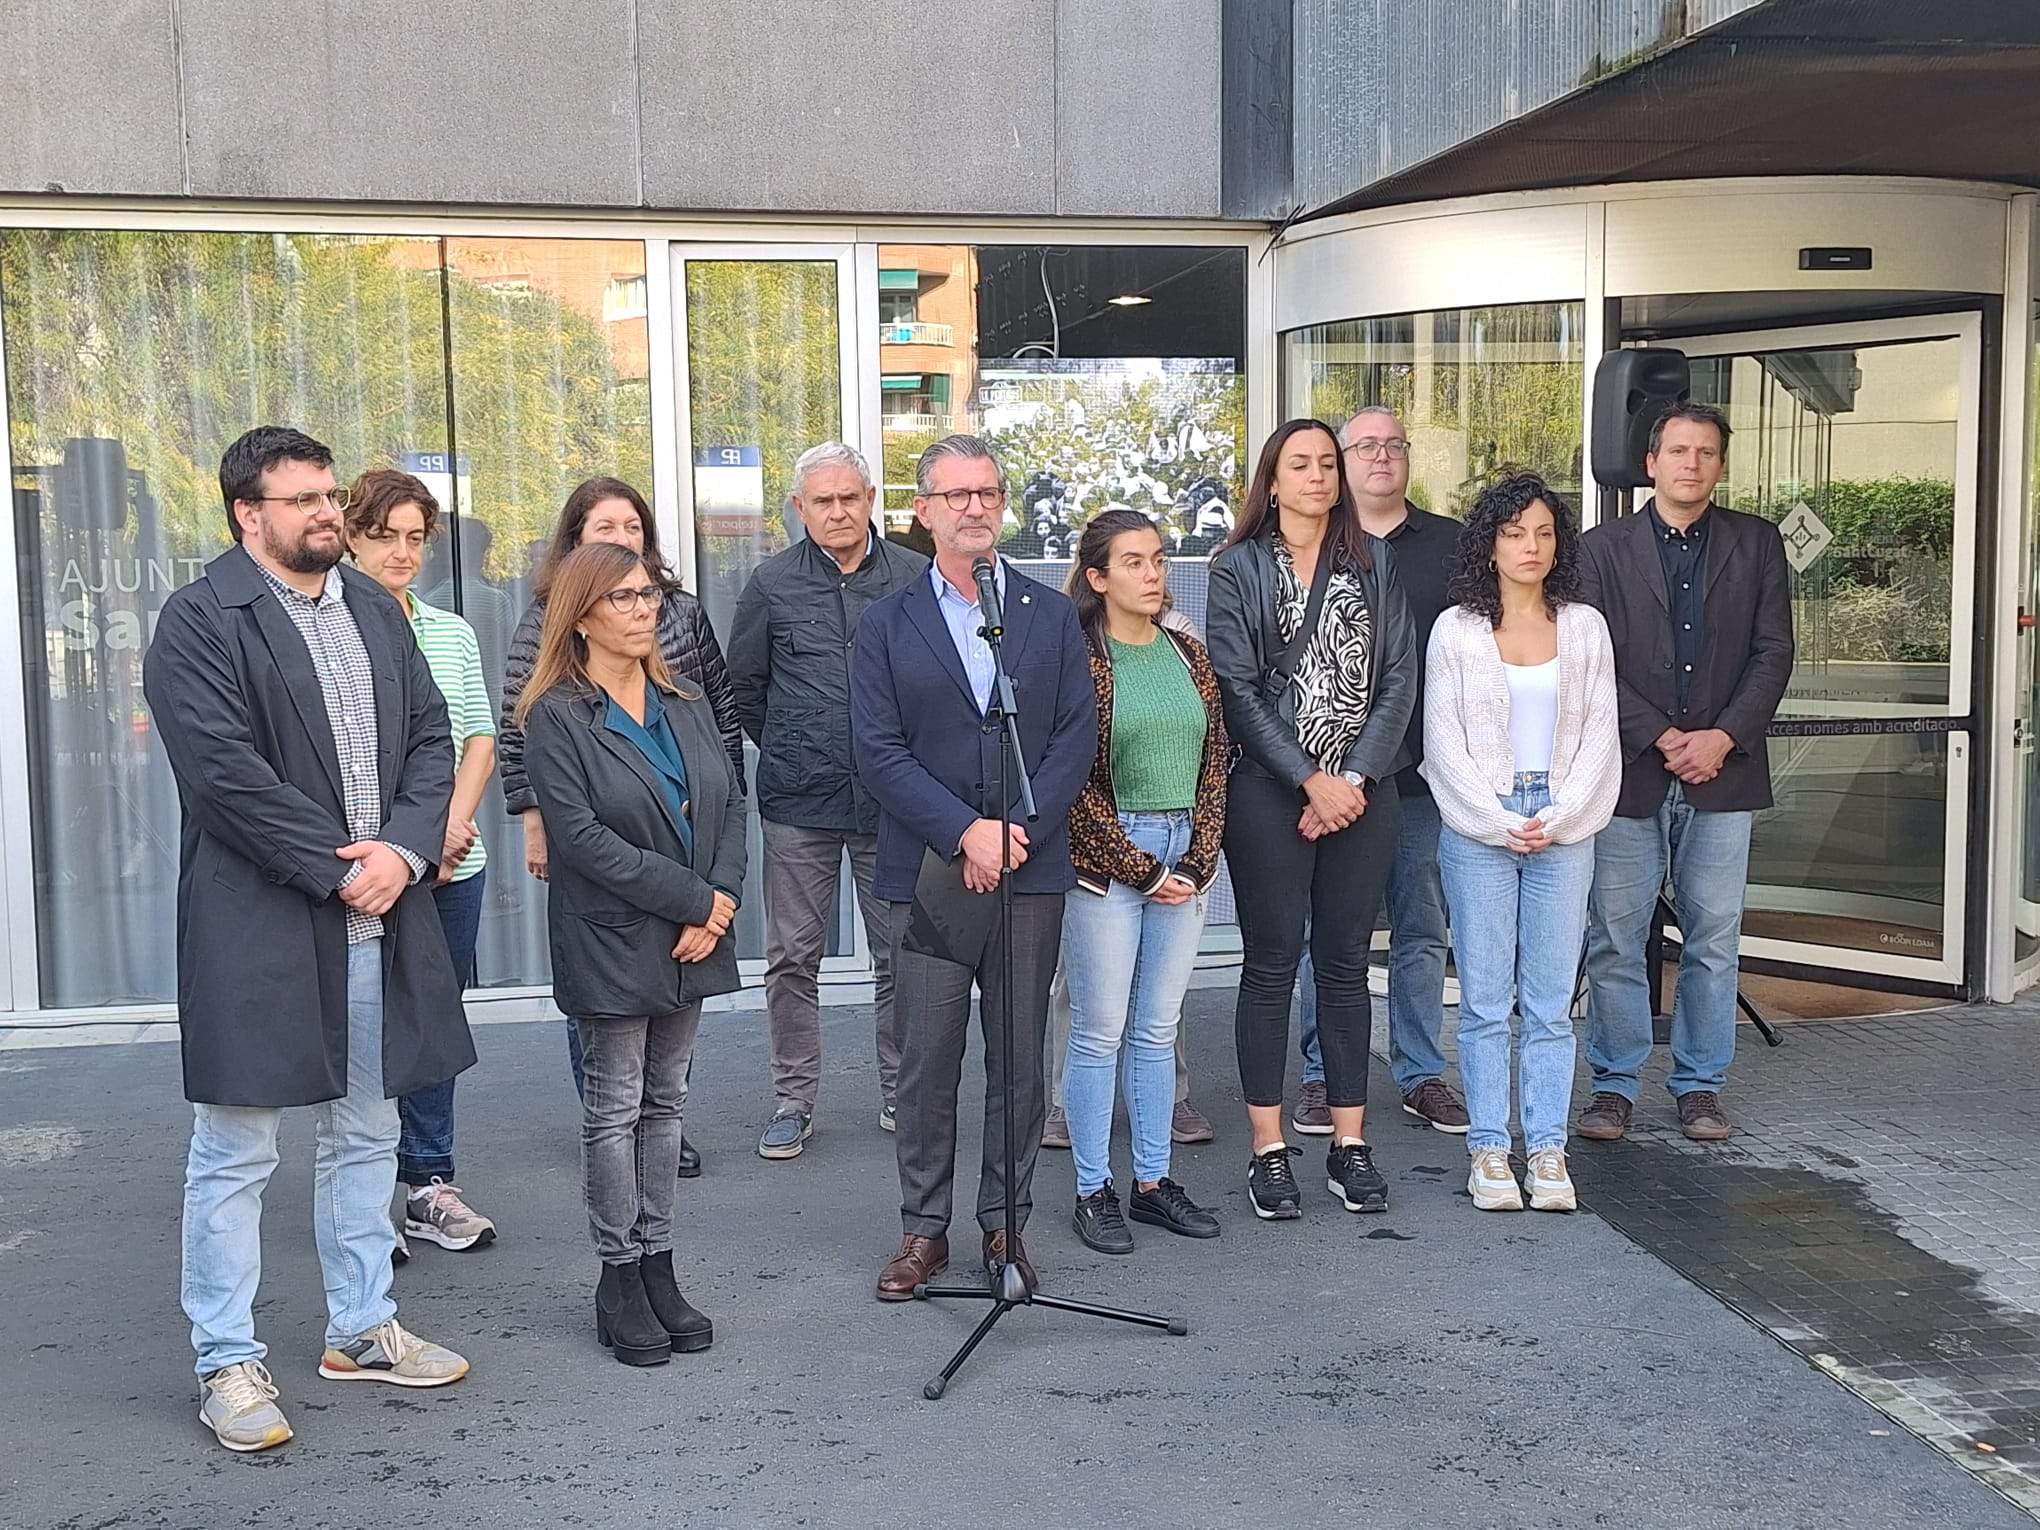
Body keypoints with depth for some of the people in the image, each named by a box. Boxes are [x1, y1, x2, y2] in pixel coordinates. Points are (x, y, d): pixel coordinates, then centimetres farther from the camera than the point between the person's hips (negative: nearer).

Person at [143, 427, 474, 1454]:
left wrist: (404, 850, -8)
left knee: (364, 1136, 17)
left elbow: (430, 738, 9)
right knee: (235, 1154, 3)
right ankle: (227, 1363, 16)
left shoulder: (374, 607, 13)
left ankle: (360, 1329, 31)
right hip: (255, 926, -7)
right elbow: (227, 771, -17)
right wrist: (337, 870, -17)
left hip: (380, 916, 7)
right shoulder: (199, 621, -8)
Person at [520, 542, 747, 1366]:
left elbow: (730, 804, 6)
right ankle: (619, 1278, 14)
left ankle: (657, 1266, 21)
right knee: (615, 1108, 3)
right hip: (612, 945, -5)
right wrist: (693, 899, -17)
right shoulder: (556, 718, -8)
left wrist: (719, 907, -9)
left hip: (692, 938, 6)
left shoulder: (687, 703, 10)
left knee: (665, 1103, 12)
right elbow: (582, 836, -17)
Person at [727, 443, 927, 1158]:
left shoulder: (917, 577, 0)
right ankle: (793, 1099, 18)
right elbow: (743, 685, 12)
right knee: (792, 958, 6)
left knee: (899, 953, 8)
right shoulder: (771, 583, 2)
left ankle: (899, 1091, 23)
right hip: (798, 802, 0)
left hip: (892, 799, 0)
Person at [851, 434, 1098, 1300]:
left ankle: (1003, 1223, 20)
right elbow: (878, 749, -4)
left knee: (1019, 1058, 7)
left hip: (1031, 870, 1)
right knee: (927, 1059, 3)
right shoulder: (887, 625, 5)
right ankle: (924, 1229, 16)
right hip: (927, 872, -1)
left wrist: (1019, 829, -11)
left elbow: (1077, 735, 2)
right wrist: (965, 832, -14)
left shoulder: (1052, 616, 9)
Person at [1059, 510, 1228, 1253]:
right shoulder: (1077, 658, -7)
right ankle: (1092, 1191, 12)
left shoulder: (1187, 655, 10)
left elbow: (1214, 761, 10)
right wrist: (1143, 870, -10)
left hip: (1184, 859, 5)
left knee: (1159, 1029, 11)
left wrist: (1197, 861, -1)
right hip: (1105, 861, -5)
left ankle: (1153, 1182, 21)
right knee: (1100, 1031, 1)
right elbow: (1076, 781, -11)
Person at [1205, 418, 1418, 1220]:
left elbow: (1399, 677, 3)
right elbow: (1237, 689, -5)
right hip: (1269, 793, -2)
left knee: (1346, 964, 8)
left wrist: (1354, 777, -8)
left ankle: (1349, 1143, 16)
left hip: (1362, 791, 2)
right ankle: (1269, 1149, 10)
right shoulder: (1239, 569, 2)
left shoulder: (1374, 562, 9)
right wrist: (1309, 780, -11)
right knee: (1271, 965, 2)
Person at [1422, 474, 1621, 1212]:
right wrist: (1498, 820, -8)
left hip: (1564, 828, 2)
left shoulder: (1585, 627, 9)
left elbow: (1599, 733, 6)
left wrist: (1559, 816, -6)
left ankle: (1547, 1151, 10)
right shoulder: (1456, 630, 3)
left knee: (1551, 1004, 3)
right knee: (1485, 1001, 1)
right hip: (1478, 830, -1)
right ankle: (1488, 1150, 9)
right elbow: (1444, 740, -1)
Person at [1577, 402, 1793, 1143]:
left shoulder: (1758, 545, 9)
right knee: (1615, 941, 2)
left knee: (1714, 941, 6)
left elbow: (1773, 653, 3)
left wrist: (1722, 737, -10)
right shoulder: (1603, 548, 4)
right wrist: (1664, 739, -12)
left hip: (1723, 772, 1)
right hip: (1629, 772, -1)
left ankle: (1700, 1085, 18)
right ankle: (1614, 1084, 14)